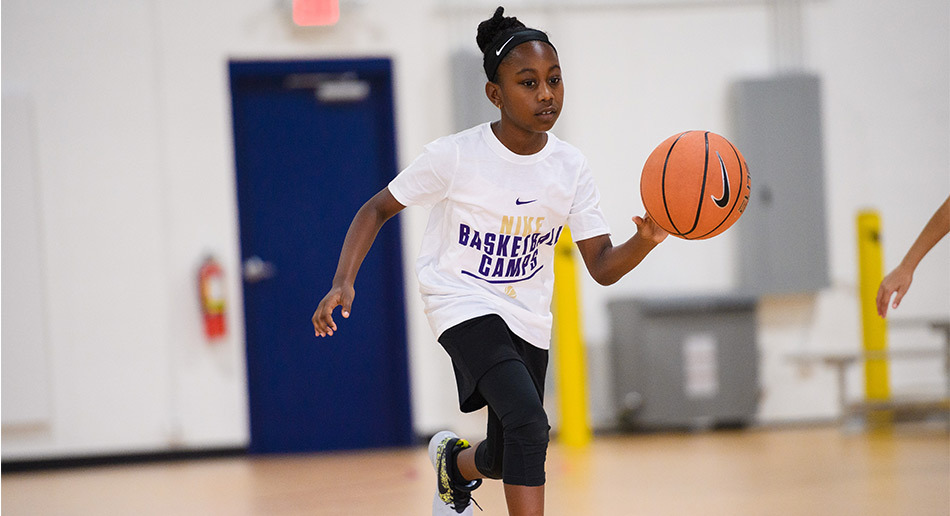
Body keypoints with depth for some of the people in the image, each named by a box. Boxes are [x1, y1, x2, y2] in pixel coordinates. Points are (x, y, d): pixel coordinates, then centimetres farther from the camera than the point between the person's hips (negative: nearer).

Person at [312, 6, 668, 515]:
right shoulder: (455, 157, -16)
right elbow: (377, 209, -4)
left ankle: (454, 460, 49)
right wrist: (343, 282, -17)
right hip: (464, 304, -5)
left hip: (527, 320, 5)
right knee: (528, 423, -28)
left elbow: (603, 267, -5)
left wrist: (645, 241, -28)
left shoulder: (569, 167, -5)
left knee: (507, 461, 13)